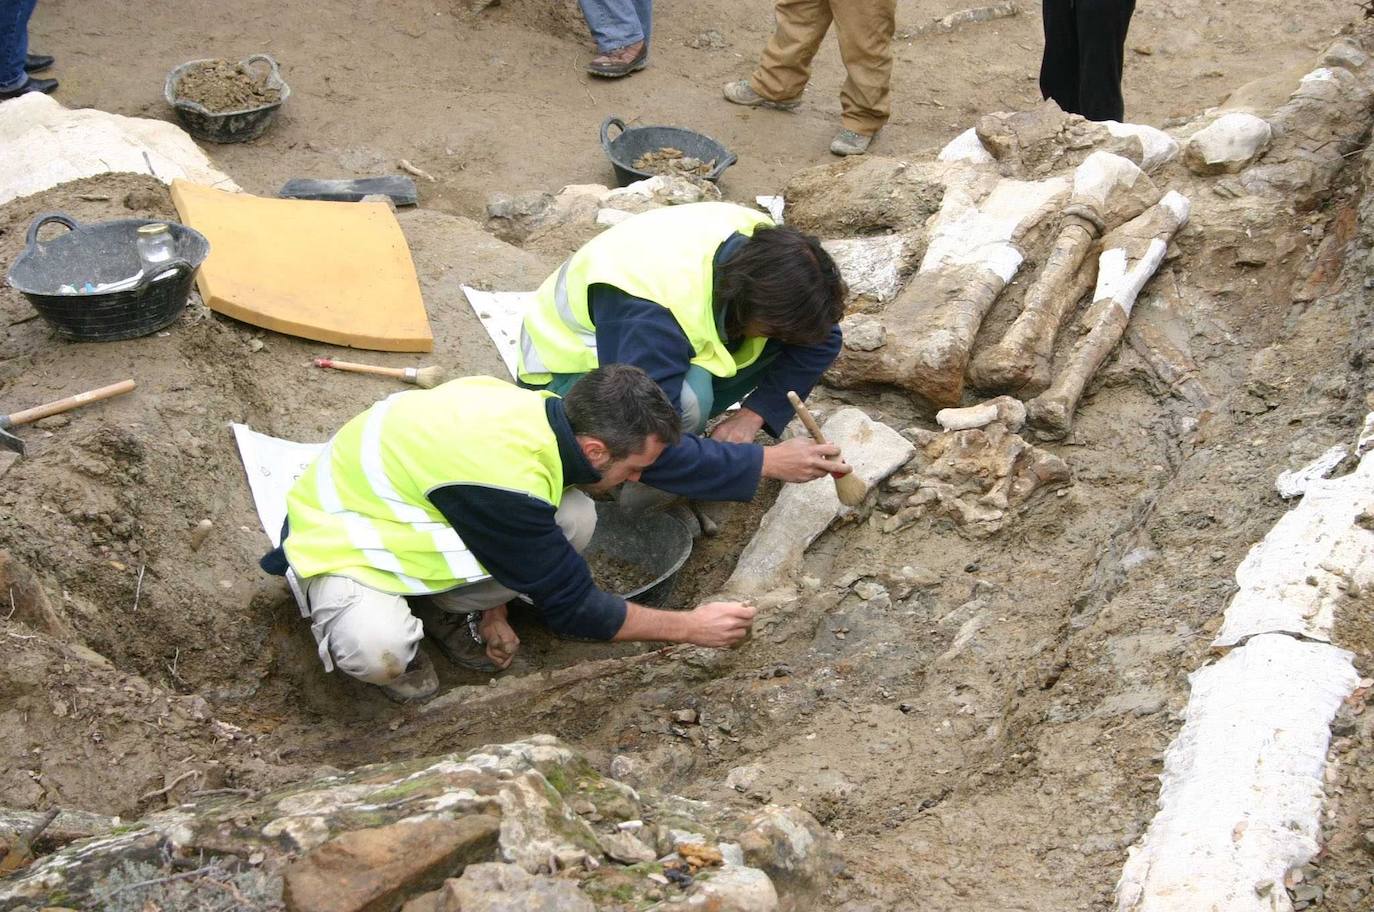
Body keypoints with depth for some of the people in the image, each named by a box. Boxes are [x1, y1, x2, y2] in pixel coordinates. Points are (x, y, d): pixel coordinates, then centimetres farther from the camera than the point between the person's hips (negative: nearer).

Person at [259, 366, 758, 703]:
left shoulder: (540, 409, -14)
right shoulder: (505, 477, -37)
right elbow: (571, 607, -25)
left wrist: (493, 610, 9)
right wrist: (691, 626, -20)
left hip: (407, 509, 7)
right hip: (342, 539, -7)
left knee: (576, 517, -13)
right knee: (378, 651, -38)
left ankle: (443, 608, 7)